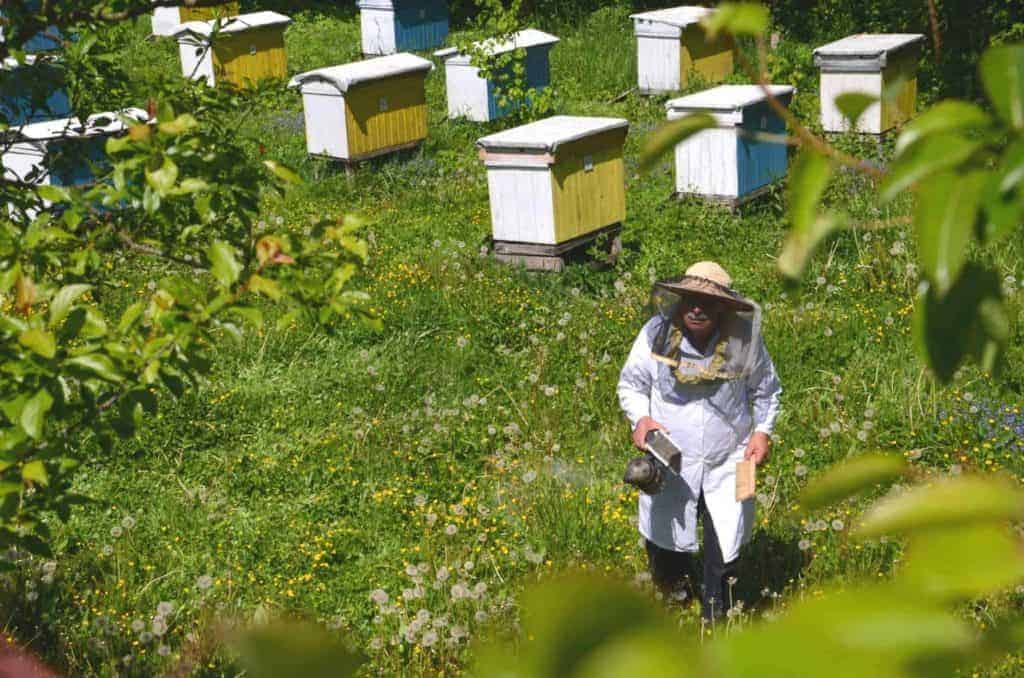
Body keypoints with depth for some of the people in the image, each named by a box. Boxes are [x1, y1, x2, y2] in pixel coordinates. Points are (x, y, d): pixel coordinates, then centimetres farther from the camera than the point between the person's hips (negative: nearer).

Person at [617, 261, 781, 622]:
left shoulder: (744, 340, -12)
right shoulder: (657, 333, -14)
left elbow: (766, 391, 7)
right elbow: (630, 385, 1)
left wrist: (762, 431, -6)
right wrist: (640, 419, -17)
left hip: (728, 463, 0)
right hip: (671, 461, 0)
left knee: (725, 549, 7)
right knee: (665, 539, 13)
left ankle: (716, 619, 32)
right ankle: (670, 586, 48)